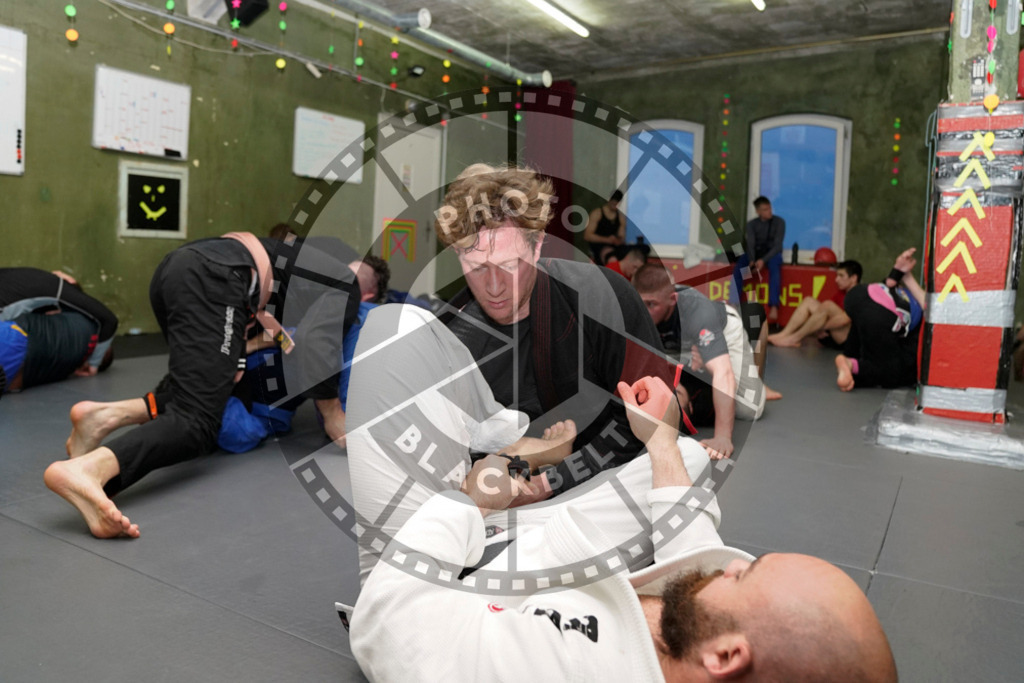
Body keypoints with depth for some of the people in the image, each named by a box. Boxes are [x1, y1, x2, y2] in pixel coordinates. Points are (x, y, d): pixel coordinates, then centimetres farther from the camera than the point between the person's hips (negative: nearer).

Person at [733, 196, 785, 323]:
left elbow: (777, 245, -12)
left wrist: (763, 260, -28)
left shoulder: (779, 222, -3)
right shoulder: (752, 224, 4)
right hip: (756, 253, 3)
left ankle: (774, 307, -46)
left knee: (774, 265, -38)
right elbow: (750, 244, -7)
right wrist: (752, 260, -28)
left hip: (772, 253, -2)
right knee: (740, 262, -29)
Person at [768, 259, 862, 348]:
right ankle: (783, 334, -16)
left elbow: (844, 319, -25)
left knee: (827, 305, -28)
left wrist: (820, 328, -20)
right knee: (809, 301, 1)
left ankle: (794, 339, -24)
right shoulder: (841, 294, 18)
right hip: (832, 337, 9)